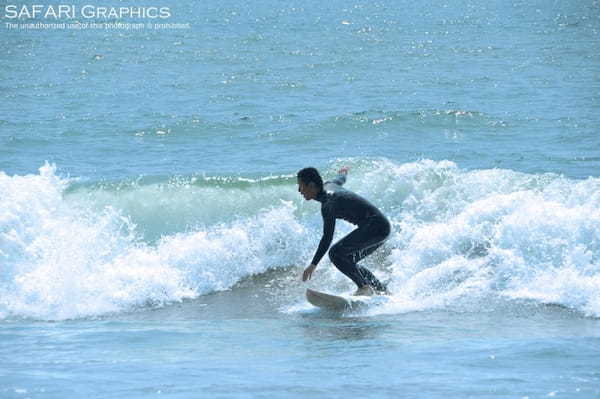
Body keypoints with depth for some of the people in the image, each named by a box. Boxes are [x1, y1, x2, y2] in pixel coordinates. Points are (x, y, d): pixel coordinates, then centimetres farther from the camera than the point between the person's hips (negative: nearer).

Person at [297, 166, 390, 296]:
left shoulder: (328, 204, -19)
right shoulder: (329, 185, 8)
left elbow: (327, 238, -26)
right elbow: (340, 179, 33)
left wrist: (313, 265, -29)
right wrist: (343, 172, 59)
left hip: (375, 226, -10)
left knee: (336, 253, -17)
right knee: (348, 261, 16)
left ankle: (364, 287, -17)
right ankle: (382, 290, 17)